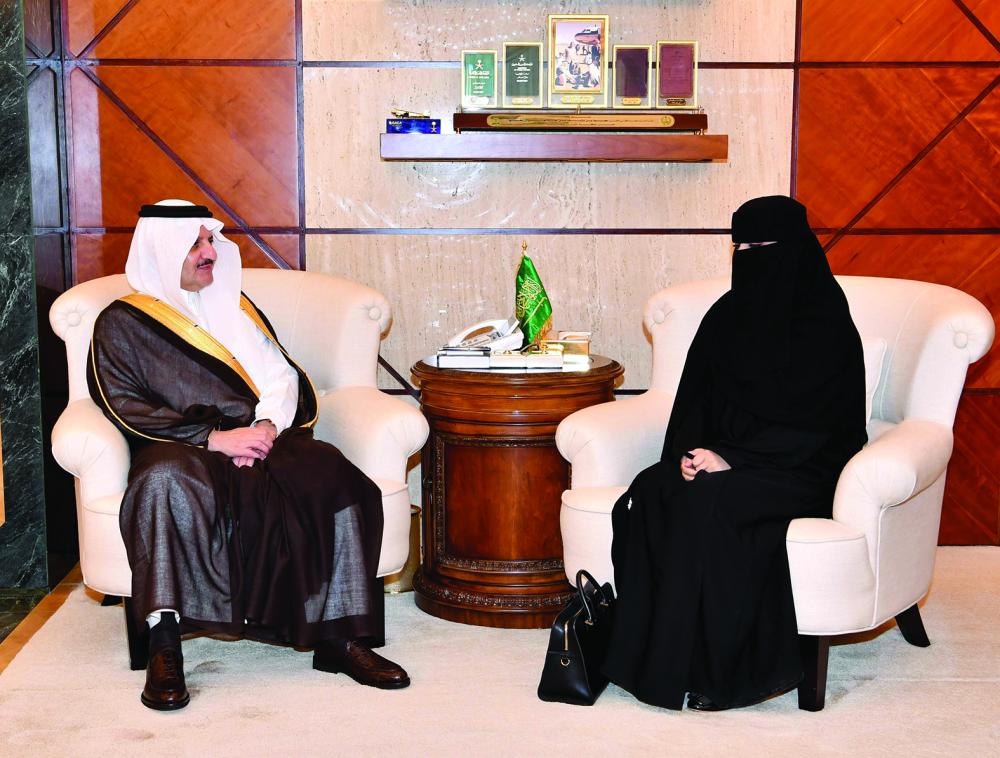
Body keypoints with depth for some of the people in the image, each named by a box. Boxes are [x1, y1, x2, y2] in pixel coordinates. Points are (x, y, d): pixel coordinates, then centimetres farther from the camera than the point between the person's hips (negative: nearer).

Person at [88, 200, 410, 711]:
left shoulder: (234, 306, 26)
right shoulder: (121, 322, 12)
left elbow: (283, 376, 17)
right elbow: (126, 407, -2)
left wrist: (267, 426, -6)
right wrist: (214, 438, -14)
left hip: (263, 440, 4)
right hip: (182, 449, -3)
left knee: (334, 475, -29)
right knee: (167, 480, -41)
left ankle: (342, 638, -28)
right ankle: (164, 646, -38)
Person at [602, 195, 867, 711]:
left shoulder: (826, 324, -8)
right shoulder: (727, 315, 10)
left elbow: (816, 423, -14)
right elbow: (695, 399, 10)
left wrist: (730, 457, -21)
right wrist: (691, 451, -11)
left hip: (796, 471, -6)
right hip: (722, 460, 6)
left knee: (709, 501, -33)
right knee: (651, 491, -22)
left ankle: (721, 670, -22)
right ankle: (655, 653, -18)